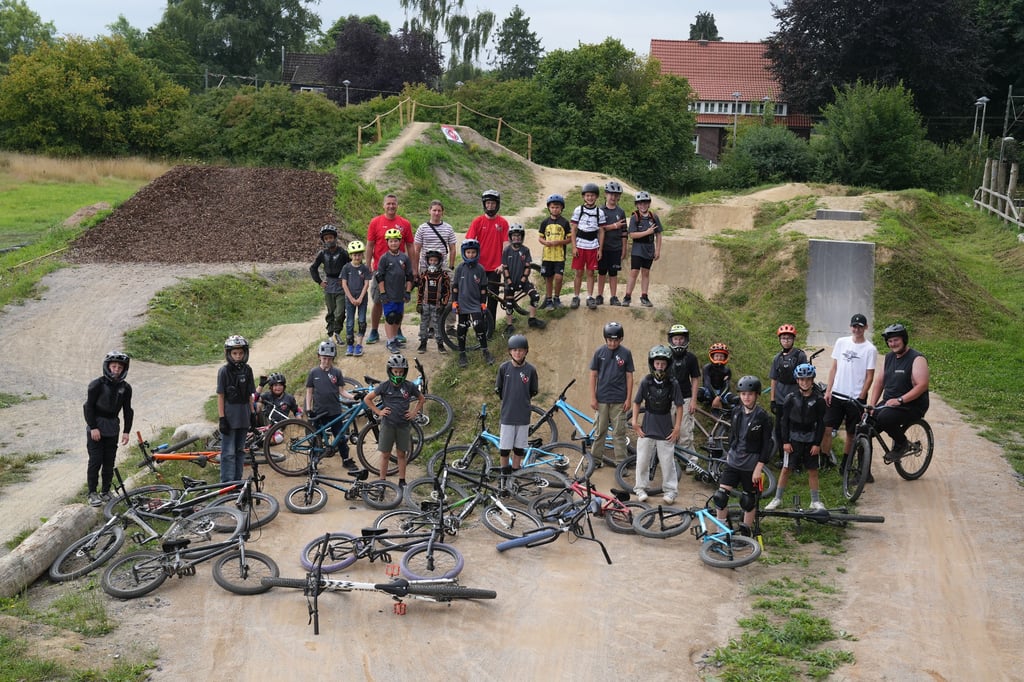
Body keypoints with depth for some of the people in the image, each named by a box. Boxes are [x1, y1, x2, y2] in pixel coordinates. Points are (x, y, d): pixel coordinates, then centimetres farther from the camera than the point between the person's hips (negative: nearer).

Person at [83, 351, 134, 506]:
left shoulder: (125, 388, 1)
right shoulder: (97, 384, -12)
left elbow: (128, 410, 7)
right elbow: (88, 406, -10)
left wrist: (126, 431, 2)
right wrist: (93, 427, -15)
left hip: (112, 427, 4)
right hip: (95, 426, -4)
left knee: (109, 461, 5)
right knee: (96, 461, -7)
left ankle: (105, 492, 16)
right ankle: (92, 493, 3)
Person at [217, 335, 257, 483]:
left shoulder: (247, 370, 5)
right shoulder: (224, 371, -10)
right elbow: (220, 396, -9)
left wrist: (253, 413, 9)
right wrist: (221, 418, -13)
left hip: (243, 416, 5)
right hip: (229, 415, -5)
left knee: (240, 450, 13)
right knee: (228, 452, -3)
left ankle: (237, 481, 22)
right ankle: (227, 484, 1)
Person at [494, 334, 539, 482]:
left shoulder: (530, 369, -4)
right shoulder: (504, 367, -5)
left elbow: (534, 391, 7)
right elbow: (498, 389, 6)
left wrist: (522, 399, 4)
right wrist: (508, 400, 7)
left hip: (523, 415, 1)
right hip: (507, 414, 0)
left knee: (519, 446, 10)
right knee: (504, 446, 5)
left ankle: (515, 471, 25)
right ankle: (505, 472, 22)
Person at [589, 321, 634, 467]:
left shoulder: (626, 353, -2)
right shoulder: (599, 352, 0)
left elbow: (629, 377, 1)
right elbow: (593, 375, 3)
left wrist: (628, 399, -3)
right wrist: (592, 397, -2)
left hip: (619, 400, -1)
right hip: (602, 399, 1)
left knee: (619, 432, 2)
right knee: (599, 431, 8)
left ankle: (621, 463, 7)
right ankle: (596, 459, 18)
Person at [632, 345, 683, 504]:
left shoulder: (673, 384, -7)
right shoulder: (646, 382, -5)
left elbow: (679, 406, -2)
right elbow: (637, 403, 4)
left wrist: (677, 428, -5)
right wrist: (635, 422, -2)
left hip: (666, 429, -1)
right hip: (647, 427, 1)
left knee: (667, 461, 2)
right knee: (642, 460, 6)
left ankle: (670, 491, 14)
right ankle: (641, 488, 21)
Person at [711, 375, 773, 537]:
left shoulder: (762, 416, -13)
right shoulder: (736, 411, 2)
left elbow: (767, 444, -12)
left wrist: (759, 467, -14)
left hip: (751, 464, -4)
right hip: (733, 461, 4)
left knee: (749, 500, 8)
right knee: (720, 496, -3)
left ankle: (745, 534, 24)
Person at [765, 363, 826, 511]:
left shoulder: (818, 400, -3)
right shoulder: (790, 398, -3)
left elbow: (821, 423, 0)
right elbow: (784, 421, -1)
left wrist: (817, 443, -4)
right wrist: (785, 441, -5)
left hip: (811, 439, 1)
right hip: (793, 438, 0)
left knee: (812, 470, 6)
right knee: (786, 468, 2)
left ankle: (815, 501, 17)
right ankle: (777, 498, 12)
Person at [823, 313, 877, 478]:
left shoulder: (870, 349, -5)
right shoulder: (841, 342, 5)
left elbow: (869, 376, -4)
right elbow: (834, 368, 9)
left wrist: (861, 398, -9)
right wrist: (828, 390, 2)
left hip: (855, 397, -2)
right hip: (836, 395, 3)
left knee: (851, 434, 8)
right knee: (826, 429, -4)